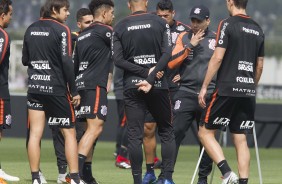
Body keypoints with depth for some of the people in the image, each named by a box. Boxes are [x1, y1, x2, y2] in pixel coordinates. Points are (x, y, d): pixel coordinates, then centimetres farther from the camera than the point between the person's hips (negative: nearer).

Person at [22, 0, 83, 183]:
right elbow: (67, 62, -13)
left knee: (35, 134, 3)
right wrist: (74, 91, -8)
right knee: (69, 132, 5)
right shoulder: (61, 30, -9)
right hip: (56, 89, -5)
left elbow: (25, 60, 16)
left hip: (34, 87, 5)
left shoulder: (31, 29, 8)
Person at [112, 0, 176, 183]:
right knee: (166, 132, 11)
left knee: (135, 135, 2)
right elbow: (167, 54, -9)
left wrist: (145, 73, -7)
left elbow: (118, 60, -4)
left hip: (132, 86, 0)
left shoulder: (120, 27, 3)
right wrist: (151, 78, -13)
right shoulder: (160, 23, 1)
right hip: (158, 85, 0)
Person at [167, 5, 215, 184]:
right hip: (186, 93, 0)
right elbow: (171, 63, -2)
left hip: (209, 95, 0)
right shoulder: (184, 38, 8)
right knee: (175, 133, -9)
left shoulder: (217, 39, 6)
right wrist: (190, 45, -8)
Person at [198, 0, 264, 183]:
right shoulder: (258, 29, 12)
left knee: (205, 132, 2)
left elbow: (218, 58, -11)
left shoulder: (228, 24, -6)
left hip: (227, 90, -6)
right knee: (241, 140, 7)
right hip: (248, 93, 6)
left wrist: (204, 86, -7)